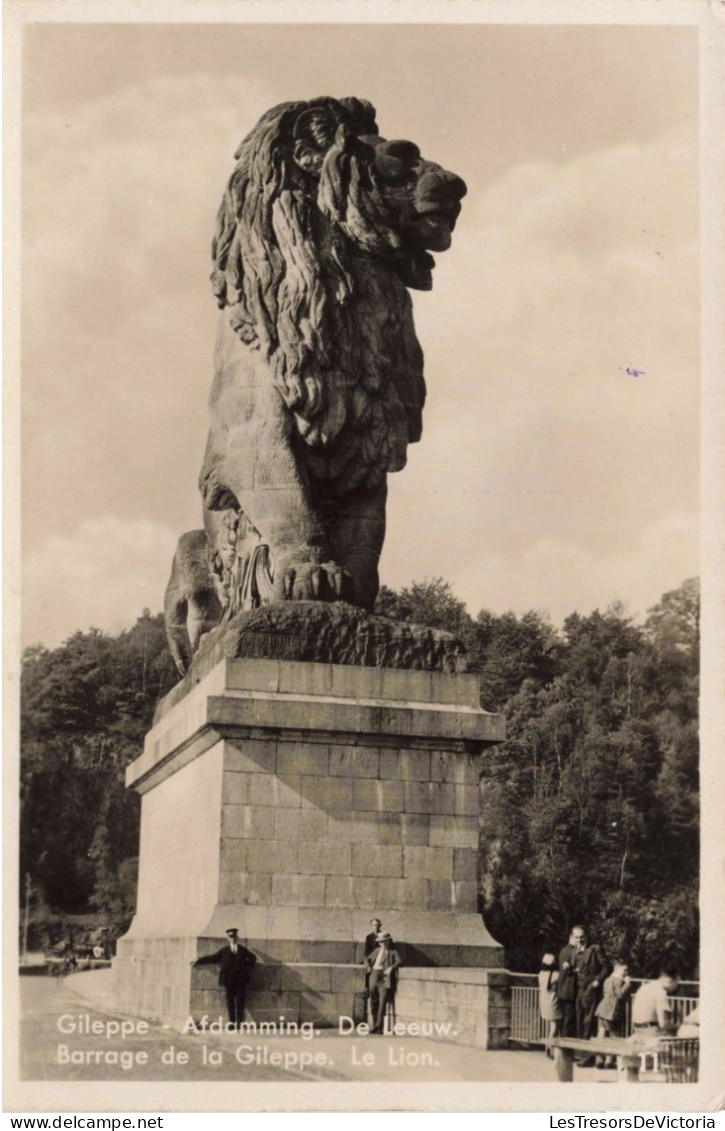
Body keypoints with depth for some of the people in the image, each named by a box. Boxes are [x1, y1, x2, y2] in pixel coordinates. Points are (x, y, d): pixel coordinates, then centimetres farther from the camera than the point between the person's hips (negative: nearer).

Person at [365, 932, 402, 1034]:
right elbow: (367, 959, 30)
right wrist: (369, 966, 10)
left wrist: (391, 968, -32)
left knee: (382, 1004, -12)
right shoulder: (377, 950, 17)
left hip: (385, 980, -6)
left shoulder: (393, 952, 0)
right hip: (374, 978, 6)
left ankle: (378, 1027, -14)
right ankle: (376, 1025, 21)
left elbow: (399, 962, -18)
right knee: (373, 1004, 10)